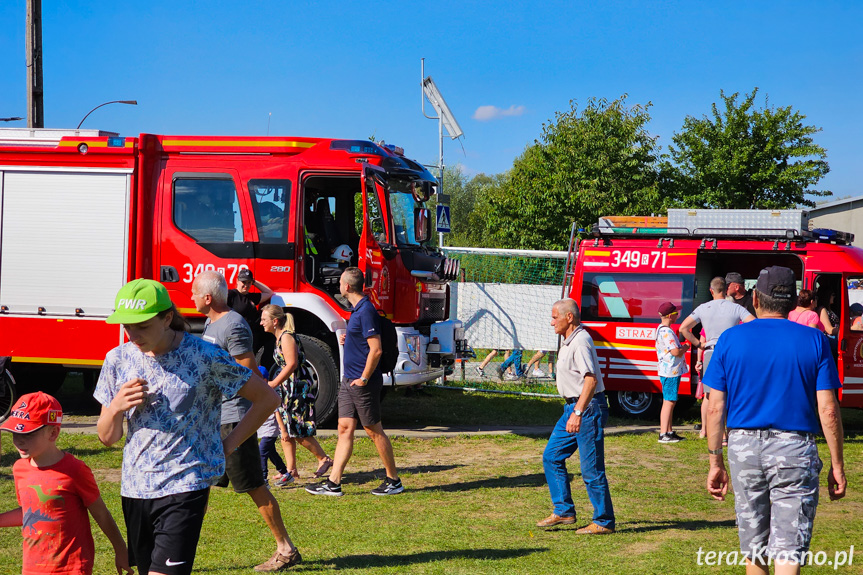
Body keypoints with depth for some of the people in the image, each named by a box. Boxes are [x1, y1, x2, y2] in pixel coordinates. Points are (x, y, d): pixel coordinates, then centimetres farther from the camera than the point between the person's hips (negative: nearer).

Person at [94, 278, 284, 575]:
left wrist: (228, 444, -3)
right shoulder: (118, 359, 4)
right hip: (135, 487, 6)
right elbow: (107, 437, 9)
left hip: (184, 486, -6)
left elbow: (267, 399, -3)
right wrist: (116, 407, -11)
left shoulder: (203, 357, -10)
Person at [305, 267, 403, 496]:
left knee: (374, 431, 0)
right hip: (349, 381, 10)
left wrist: (364, 378, -18)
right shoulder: (357, 309, 14)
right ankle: (334, 483, 9)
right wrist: (348, 340, 10)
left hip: (363, 383, -10)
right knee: (345, 429, 7)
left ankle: (394, 481, 11)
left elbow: (376, 350, -22)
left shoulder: (366, 311, -17)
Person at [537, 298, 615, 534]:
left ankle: (604, 522, 4)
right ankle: (564, 511, 16)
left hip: (588, 408, -11)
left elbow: (591, 379, -28)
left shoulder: (581, 341, -17)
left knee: (591, 469, -5)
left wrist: (578, 413, -34)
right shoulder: (569, 341, 15)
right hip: (573, 408, 11)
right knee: (551, 457, 11)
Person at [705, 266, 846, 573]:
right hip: (795, 448, -2)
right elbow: (828, 410, -5)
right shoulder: (814, 341, -1)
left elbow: (715, 408, -1)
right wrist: (837, 464, 4)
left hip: (743, 446, 2)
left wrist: (716, 463, 6)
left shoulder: (731, 339, 2)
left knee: (753, 548, 17)